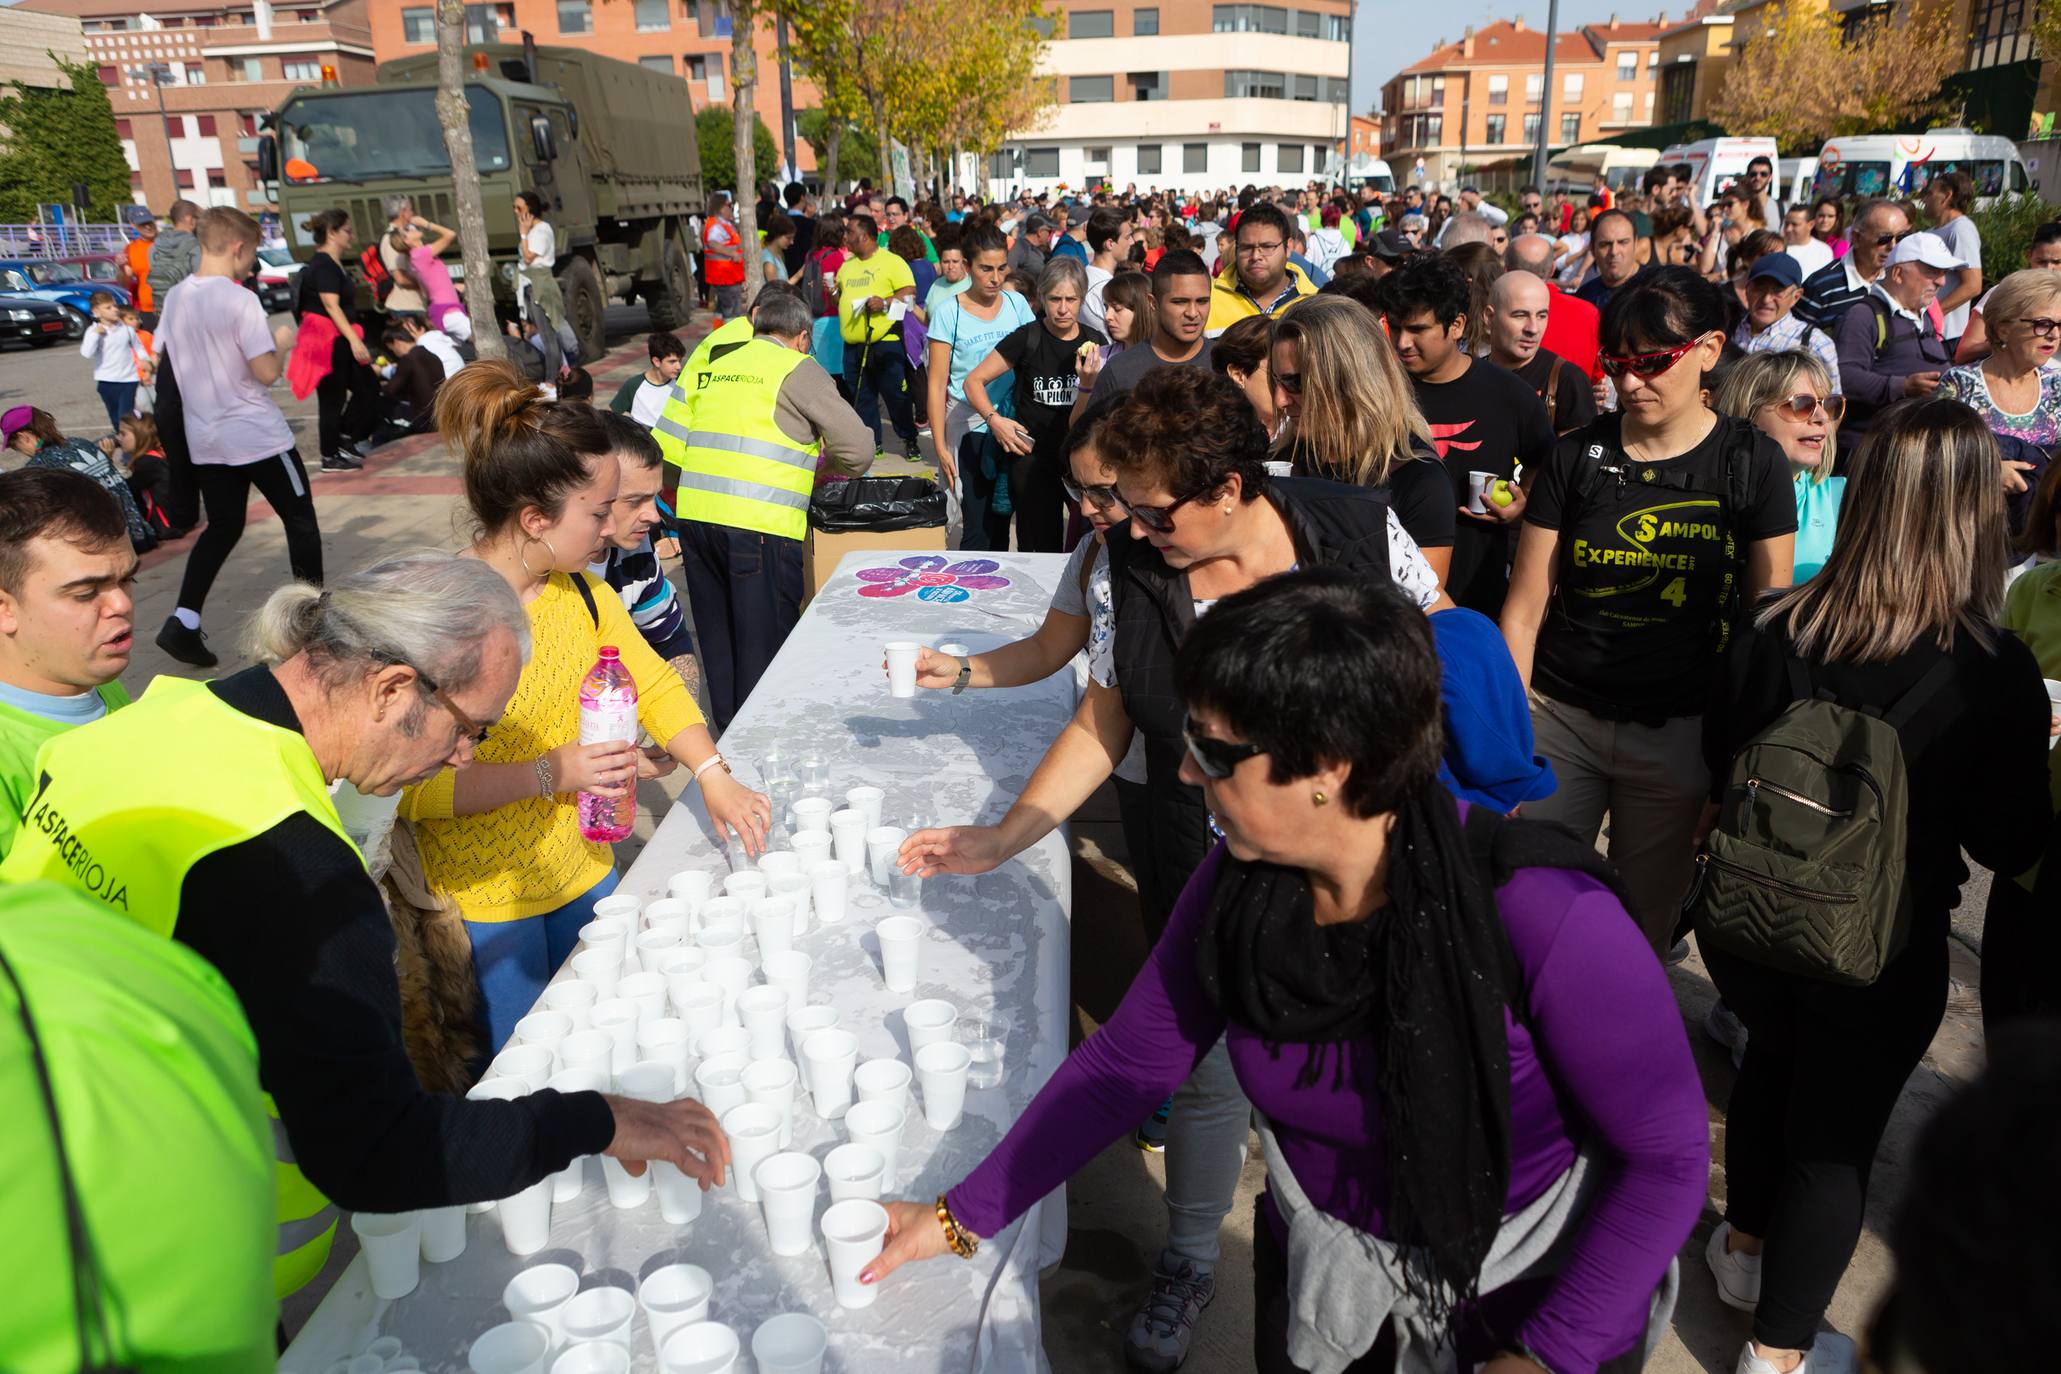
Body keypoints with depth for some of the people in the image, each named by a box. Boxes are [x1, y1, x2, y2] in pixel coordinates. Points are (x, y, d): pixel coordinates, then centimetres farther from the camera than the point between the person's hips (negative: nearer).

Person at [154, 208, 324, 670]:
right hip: (258, 435, -7)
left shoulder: (175, 298, 6)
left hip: (206, 438, 7)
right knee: (300, 519, 10)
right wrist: (284, 346, -2)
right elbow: (266, 372, -20)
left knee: (222, 528, 15)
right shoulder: (240, 300, -16)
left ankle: (183, 622, 3)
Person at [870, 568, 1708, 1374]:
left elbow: (1668, 1154, -19)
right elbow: (1124, 1062, -5)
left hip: (1530, 1293, -3)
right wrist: (962, 1214, -5)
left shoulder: (1541, 916, -31)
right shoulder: (1238, 885, -16)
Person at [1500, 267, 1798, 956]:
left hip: (1678, 735, -1)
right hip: (1559, 718, 1)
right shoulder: (1575, 457, 1)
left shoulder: (1751, 462, -1)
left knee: (1643, 925, 11)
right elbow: (1524, 611, 0)